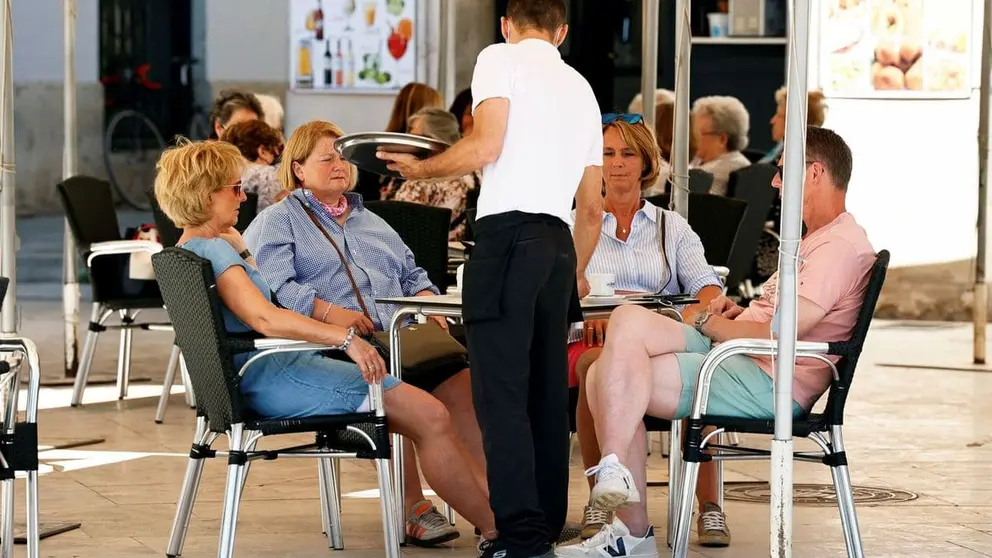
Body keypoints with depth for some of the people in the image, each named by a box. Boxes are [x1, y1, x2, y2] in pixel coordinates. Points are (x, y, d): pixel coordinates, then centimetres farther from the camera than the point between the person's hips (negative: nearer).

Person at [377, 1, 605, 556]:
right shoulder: (582, 89, 23)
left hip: (508, 235, -7)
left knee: (502, 391, -9)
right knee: (547, 393, 11)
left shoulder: (501, 59, 4)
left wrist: (422, 168, 6)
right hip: (559, 244, 7)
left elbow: (485, 146, -11)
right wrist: (577, 272, 37)